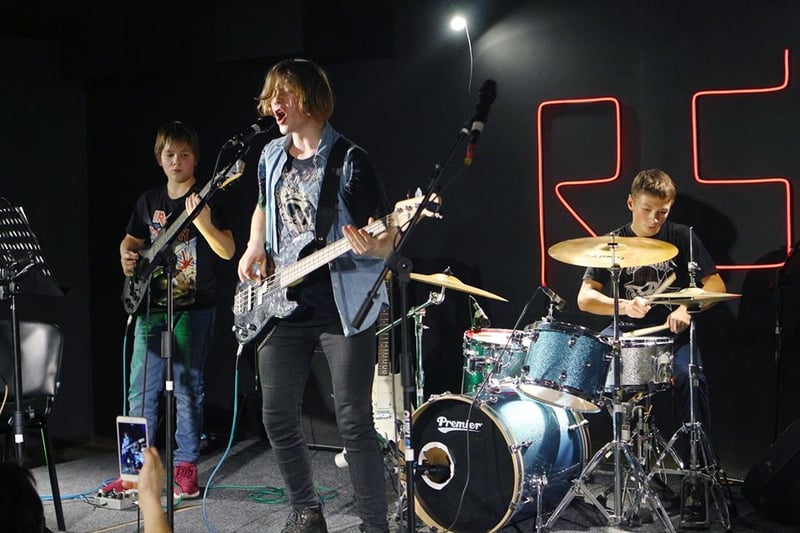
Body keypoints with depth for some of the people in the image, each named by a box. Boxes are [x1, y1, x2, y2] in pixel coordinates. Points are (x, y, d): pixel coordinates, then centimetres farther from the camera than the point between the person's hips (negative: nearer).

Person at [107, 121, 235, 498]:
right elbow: (131, 240, 24)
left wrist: (205, 224, -29)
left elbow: (228, 251, -12)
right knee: (140, 390, 5)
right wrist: (127, 256, 2)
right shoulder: (148, 201, 12)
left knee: (187, 389, 0)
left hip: (194, 308, -5)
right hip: (151, 307, 5)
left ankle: (185, 467, 9)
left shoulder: (206, 200, -4)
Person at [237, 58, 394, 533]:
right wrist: (255, 246, 9)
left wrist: (373, 246, -34)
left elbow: (388, 239, -10)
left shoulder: (348, 160, -10)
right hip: (282, 306, 7)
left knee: (354, 422, -7)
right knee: (278, 416, 9)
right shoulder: (273, 156, 10)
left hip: (343, 308, -7)